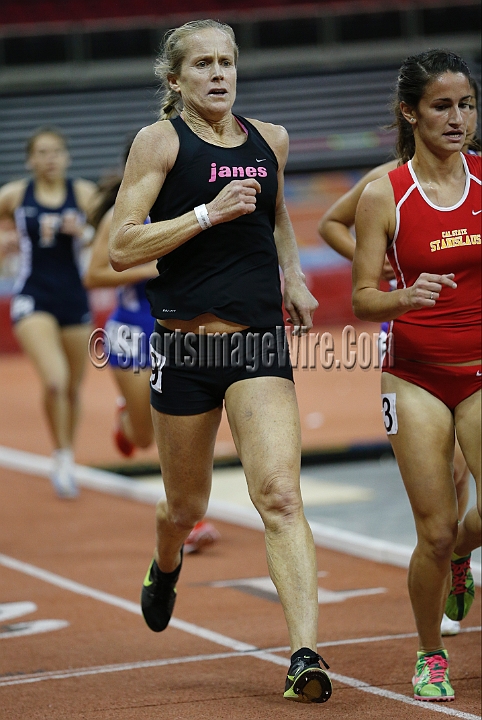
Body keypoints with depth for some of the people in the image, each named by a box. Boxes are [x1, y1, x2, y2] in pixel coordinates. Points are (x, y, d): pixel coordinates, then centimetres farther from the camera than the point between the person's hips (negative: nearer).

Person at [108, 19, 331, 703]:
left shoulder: (271, 140, 11)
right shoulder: (160, 139, -2)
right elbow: (120, 247, -11)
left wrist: (293, 276, 19)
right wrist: (211, 212, -17)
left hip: (261, 343, 2)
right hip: (186, 343, -2)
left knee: (281, 497, -15)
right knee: (187, 506, 15)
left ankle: (306, 655, -22)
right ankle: (166, 567, 51)